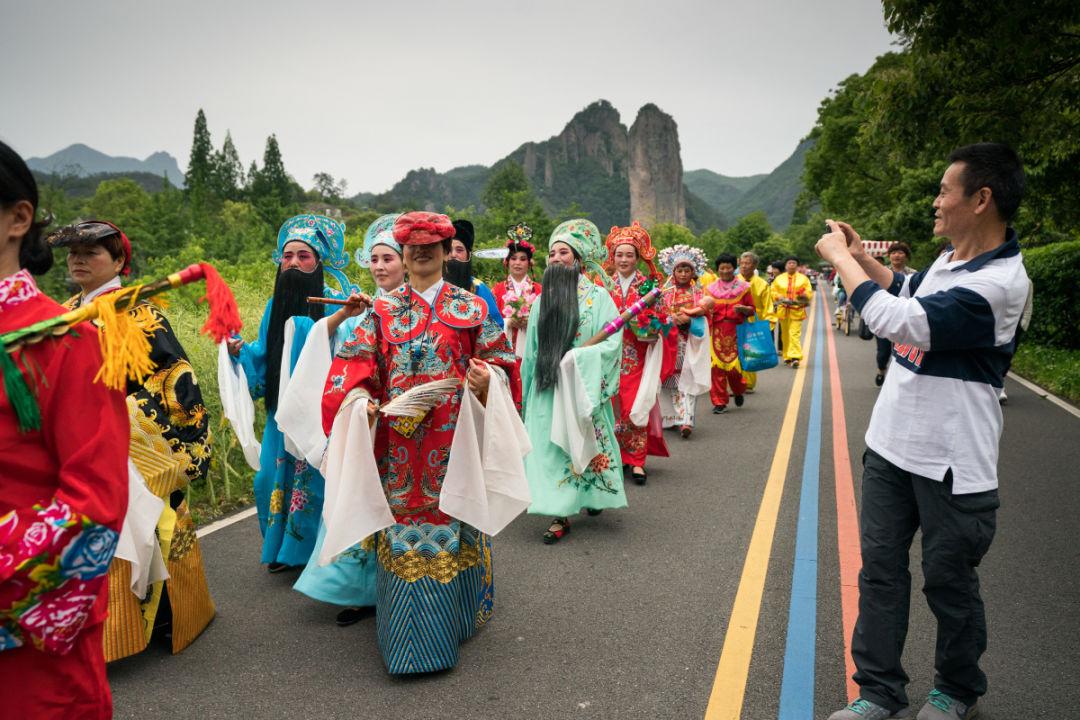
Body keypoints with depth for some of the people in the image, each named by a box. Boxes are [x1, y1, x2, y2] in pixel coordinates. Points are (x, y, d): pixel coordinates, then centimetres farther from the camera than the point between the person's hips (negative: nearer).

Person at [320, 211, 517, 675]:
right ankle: (408, 634, 16)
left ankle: (452, 616, 23)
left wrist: (487, 380, -16)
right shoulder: (383, 311, 10)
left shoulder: (471, 308, 7)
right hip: (399, 438, 1)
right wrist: (359, 399, -15)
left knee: (451, 515, 5)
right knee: (403, 519, 3)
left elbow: (500, 359, 6)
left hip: (454, 438, 0)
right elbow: (355, 366, 4)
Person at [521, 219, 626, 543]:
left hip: (582, 387, -3)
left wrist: (579, 358, -21)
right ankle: (561, 515, 8)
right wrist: (527, 390, 10)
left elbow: (613, 340, -10)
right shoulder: (544, 298, 11)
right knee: (550, 447, 1)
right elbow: (532, 348, 13)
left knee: (584, 443, 4)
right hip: (547, 387, 4)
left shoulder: (598, 296, -2)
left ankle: (593, 496, 26)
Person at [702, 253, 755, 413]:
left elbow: (752, 310, 8)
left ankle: (738, 391, 27)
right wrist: (706, 308, -10)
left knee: (733, 365, -5)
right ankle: (719, 402, 5)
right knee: (717, 366, -4)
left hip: (736, 330, -1)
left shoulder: (743, 287, 7)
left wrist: (743, 308, -12)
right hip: (716, 331, 1)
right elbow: (705, 311, 12)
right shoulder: (711, 288, 10)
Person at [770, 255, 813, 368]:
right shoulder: (779, 278, 10)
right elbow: (772, 291, 8)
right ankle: (787, 356, 20)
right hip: (783, 310, 2)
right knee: (785, 334, 8)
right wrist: (779, 296, -11)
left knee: (795, 333, -13)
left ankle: (795, 357, -20)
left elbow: (809, 293, 5)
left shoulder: (803, 278, 8)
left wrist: (804, 294, -17)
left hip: (797, 311, -2)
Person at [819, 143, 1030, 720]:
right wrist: (860, 256, 16)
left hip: (950, 461, -8)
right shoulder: (953, 257, 6)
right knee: (879, 569, 12)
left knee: (948, 582, 10)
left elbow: (895, 320, -29)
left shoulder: (998, 283, -23)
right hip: (891, 442, 8)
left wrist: (840, 257, -17)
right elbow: (910, 290, 29)